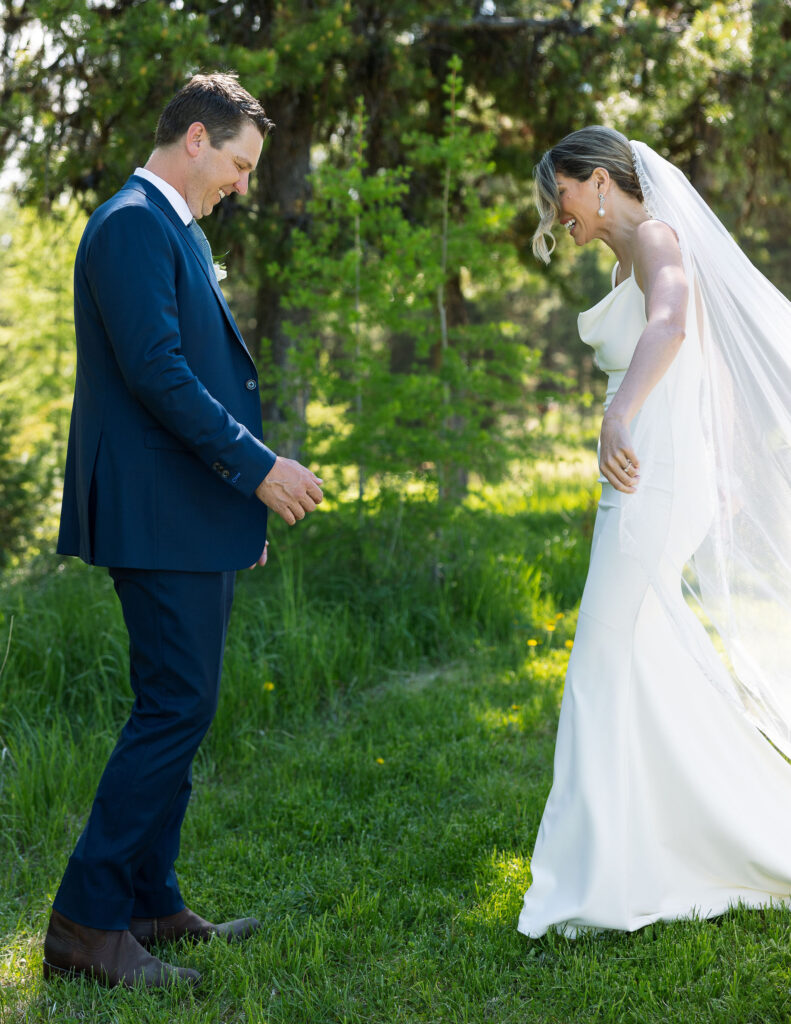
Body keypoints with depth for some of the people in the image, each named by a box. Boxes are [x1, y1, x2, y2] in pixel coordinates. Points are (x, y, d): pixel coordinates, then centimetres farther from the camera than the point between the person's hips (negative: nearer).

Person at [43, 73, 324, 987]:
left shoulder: (176, 232, 20)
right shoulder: (134, 226, -11)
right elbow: (155, 371, -21)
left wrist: (241, 498, 23)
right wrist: (259, 467, -18)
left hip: (192, 513, 10)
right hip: (160, 514, -10)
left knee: (178, 710, 13)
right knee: (177, 708, -10)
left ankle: (148, 905, 22)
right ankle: (85, 921, -2)